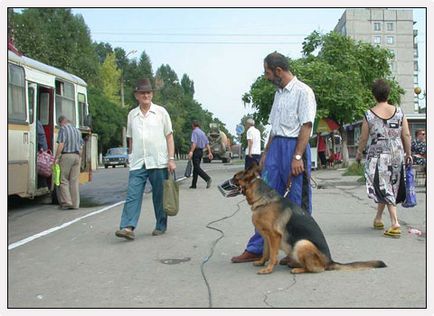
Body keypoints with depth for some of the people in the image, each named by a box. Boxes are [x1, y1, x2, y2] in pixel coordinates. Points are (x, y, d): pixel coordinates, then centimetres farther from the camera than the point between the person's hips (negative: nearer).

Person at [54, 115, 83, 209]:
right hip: (77, 156, 6)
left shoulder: (63, 129, -4)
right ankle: (75, 204, 7)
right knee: (75, 181, 7)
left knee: (63, 180, 2)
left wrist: (56, 158, -12)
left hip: (66, 156, -6)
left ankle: (67, 202, -3)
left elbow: (61, 144, -14)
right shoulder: (77, 130, 17)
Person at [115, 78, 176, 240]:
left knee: (159, 196, 5)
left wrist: (171, 159, -5)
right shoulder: (132, 114, 12)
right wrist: (131, 159, 13)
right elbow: (131, 139, 17)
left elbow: (169, 136, 3)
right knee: (132, 195, -8)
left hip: (159, 162, -2)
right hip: (137, 163, 2)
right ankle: (128, 227, -13)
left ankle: (161, 226, 17)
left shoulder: (161, 112, 4)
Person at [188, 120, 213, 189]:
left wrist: (191, 152, -28)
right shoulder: (202, 132, 16)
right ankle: (194, 184, 14)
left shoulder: (194, 131, -8)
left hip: (196, 151, -8)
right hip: (201, 151, 8)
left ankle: (208, 178, -24)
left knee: (197, 168, -10)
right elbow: (207, 143, 14)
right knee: (195, 168, 12)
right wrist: (209, 153, 14)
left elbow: (194, 143, -21)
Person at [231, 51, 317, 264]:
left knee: (298, 203, 1)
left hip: (294, 147, -8)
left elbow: (306, 126, -14)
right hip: (276, 146, 8)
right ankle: (256, 249, 15)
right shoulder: (279, 93, 17)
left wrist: (297, 157, -20)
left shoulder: (303, 91, -8)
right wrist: (266, 153, 17)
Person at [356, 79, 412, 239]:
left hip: (378, 155, -3)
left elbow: (363, 138, -2)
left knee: (384, 189, 3)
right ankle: (378, 218, 26)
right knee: (392, 187, 17)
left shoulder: (369, 115, -8)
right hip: (397, 154, 3)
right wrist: (408, 153, 13)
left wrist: (359, 153, 14)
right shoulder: (399, 112, -1)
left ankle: (395, 224, -7)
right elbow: (406, 135, 1)